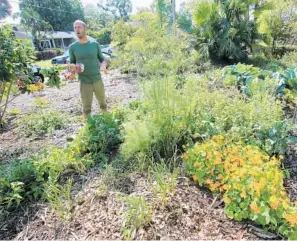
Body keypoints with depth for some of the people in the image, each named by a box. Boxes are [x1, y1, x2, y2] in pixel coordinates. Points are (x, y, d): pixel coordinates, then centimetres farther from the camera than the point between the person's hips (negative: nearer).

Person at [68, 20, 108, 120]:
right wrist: (72, 67, -17)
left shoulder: (95, 44, 2)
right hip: (84, 83, -1)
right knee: (86, 108, 5)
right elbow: (71, 64, 8)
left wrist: (104, 65, -14)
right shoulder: (72, 47, 0)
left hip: (98, 80, 2)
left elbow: (102, 59, 9)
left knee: (103, 103, 15)